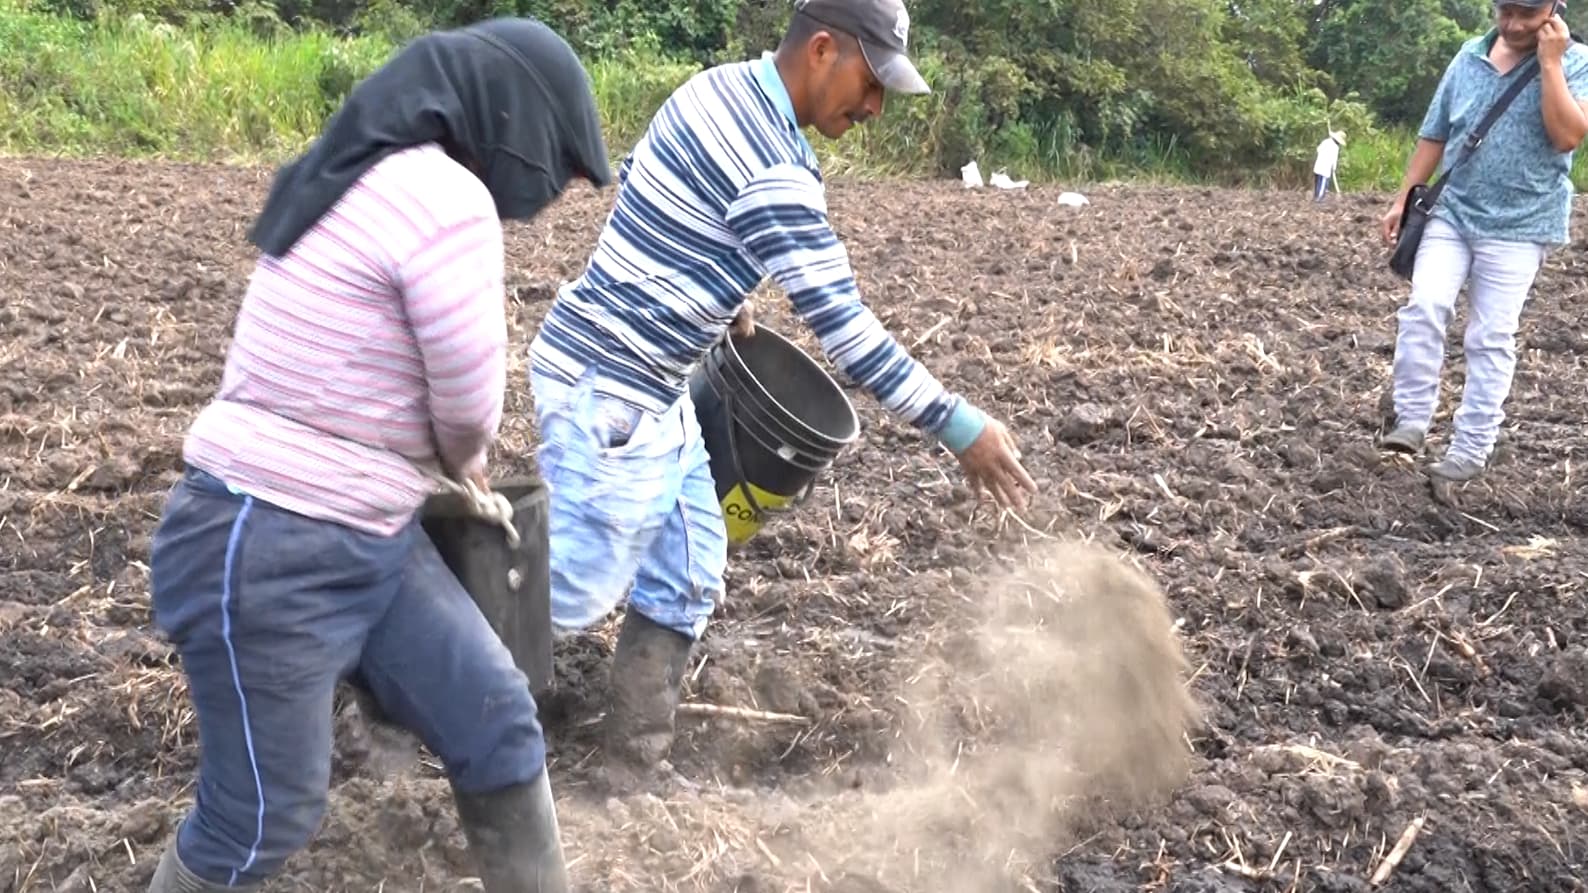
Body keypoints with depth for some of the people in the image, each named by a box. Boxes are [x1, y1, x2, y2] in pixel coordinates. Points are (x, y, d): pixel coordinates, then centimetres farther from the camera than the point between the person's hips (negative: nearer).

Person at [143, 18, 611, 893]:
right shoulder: (447, 199, -20)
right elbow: (469, 403, -15)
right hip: (269, 555, -10)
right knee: (262, 817, 6)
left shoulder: (371, 179, 11)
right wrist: (460, 458, 6)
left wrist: (448, 465, 12)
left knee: (495, 722, 12)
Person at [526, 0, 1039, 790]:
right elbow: (846, 333, -23)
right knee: (575, 587, -3)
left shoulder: (720, 88, 5)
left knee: (685, 576, 12)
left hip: (651, 389, 10)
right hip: (608, 391, -10)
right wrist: (960, 428, -16)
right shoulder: (773, 171, -24)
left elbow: (637, 179, 20)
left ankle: (634, 770, 20)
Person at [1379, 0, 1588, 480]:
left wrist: (1549, 63, -18)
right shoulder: (1469, 57, 5)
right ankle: (1411, 420, -4)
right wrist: (1403, 200, 9)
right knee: (1424, 306, -15)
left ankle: (1471, 450, 7)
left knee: (1491, 339, 1)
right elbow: (1433, 136, 11)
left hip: (1520, 225, -3)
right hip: (1451, 212, 3)